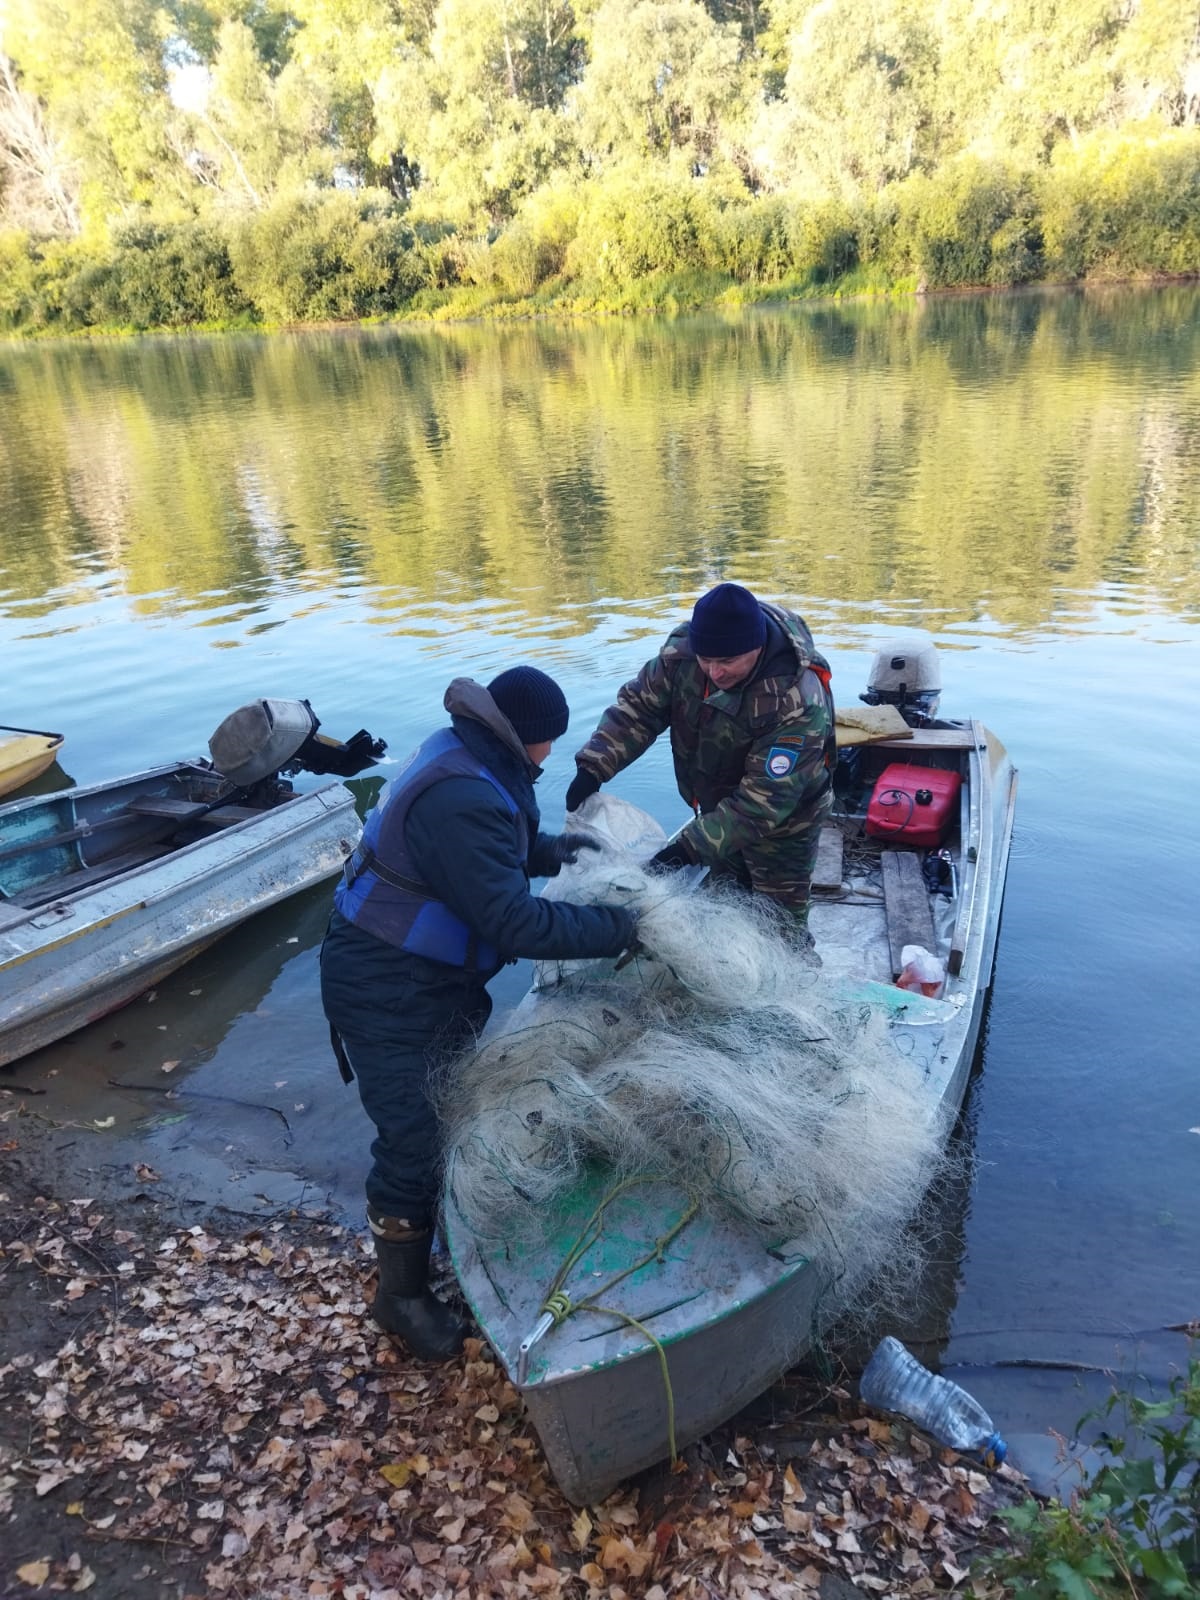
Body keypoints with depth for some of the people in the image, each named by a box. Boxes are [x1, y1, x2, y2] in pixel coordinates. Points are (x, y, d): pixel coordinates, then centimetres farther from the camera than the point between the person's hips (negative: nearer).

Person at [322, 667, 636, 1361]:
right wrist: (617, 928, -25)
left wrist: (550, 849, 4)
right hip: (388, 994, -10)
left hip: (438, 977, 10)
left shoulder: (468, 761, 1)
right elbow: (514, 922, -33)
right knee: (413, 1141, 1)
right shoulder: (459, 798, -32)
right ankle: (403, 1294, 23)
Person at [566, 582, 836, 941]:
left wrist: (691, 846, -40)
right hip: (718, 805, 5)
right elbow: (639, 706, -12)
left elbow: (765, 799, -36)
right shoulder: (684, 650, -23)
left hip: (782, 820, -5)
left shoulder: (798, 700, -37)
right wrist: (593, 767, -25)